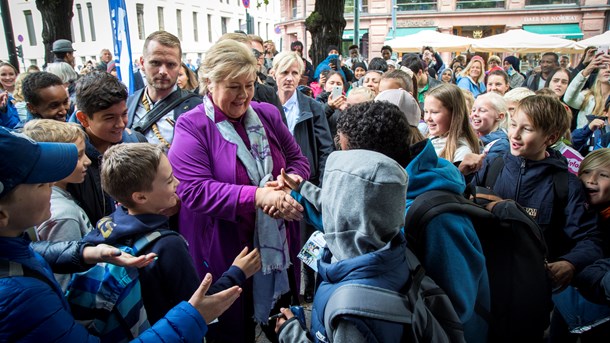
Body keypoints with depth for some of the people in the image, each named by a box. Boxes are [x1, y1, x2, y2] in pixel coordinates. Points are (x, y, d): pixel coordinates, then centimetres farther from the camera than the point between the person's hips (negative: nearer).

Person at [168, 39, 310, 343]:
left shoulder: (267, 114, 4)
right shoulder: (192, 127, -11)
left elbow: (298, 159, 8)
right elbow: (193, 189, -22)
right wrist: (257, 196, -29)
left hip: (278, 245, 5)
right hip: (223, 255, -4)